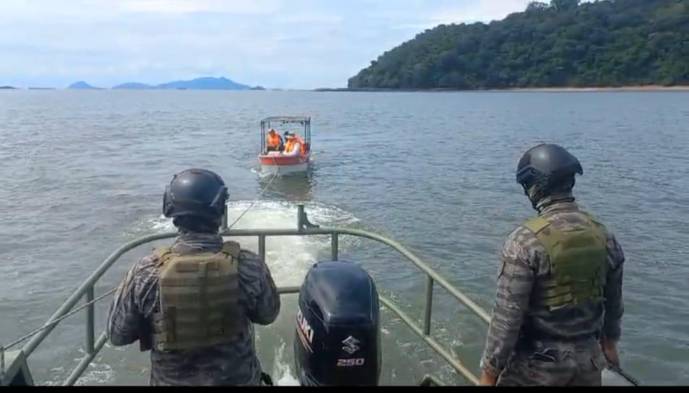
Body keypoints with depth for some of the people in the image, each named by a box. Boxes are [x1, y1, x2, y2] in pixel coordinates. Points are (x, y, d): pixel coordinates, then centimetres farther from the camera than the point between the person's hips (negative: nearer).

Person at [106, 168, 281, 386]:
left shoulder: (146, 272, -23)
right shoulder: (248, 265, -23)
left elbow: (117, 334, -10)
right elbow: (268, 314, -5)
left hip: (171, 380, 0)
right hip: (237, 378, 0)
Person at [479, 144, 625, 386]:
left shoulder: (526, 240, -22)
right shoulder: (604, 236, -3)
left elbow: (507, 315, -21)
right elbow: (613, 301, 11)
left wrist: (490, 371, -12)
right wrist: (609, 341, 28)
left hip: (538, 363, -5)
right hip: (588, 359, 5)